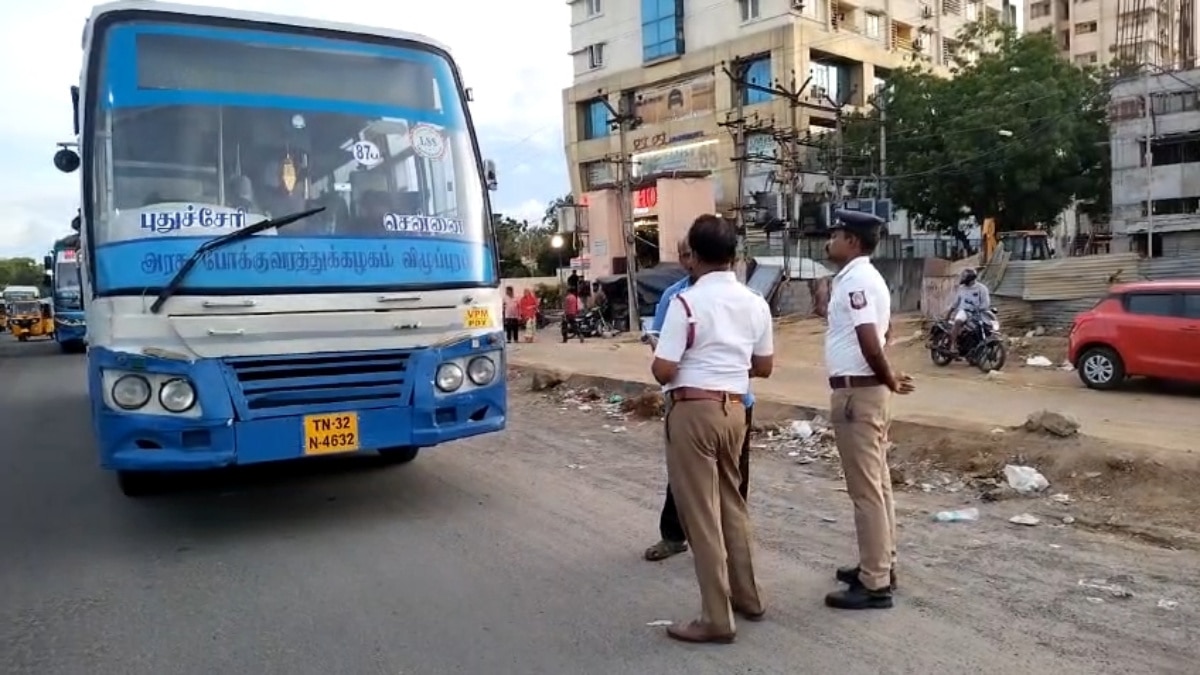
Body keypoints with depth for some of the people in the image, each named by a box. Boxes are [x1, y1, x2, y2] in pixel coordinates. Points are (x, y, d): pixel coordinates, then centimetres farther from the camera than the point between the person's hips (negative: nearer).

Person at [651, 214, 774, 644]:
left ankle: (717, 619, 8)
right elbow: (764, 366, 13)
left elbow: (663, 371, -16)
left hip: (693, 411, -7)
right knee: (731, 504, 21)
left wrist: (656, 364, 6)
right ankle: (747, 598, 33)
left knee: (701, 514, 1)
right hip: (734, 410, 7)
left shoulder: (686, 302, -15)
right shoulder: (755, 303, 5)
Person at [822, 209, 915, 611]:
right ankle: (881, 565, 28)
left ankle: (875, 584, 3)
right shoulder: (863, 277, 15)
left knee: (865, 489, -4)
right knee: (876, 483, 16)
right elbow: (879, 333, 23)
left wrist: (888, 380, -11)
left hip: (857, 392, -10)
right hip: (866, 390, 11)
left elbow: (870, 341, -25)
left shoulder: (855, 281, -17)